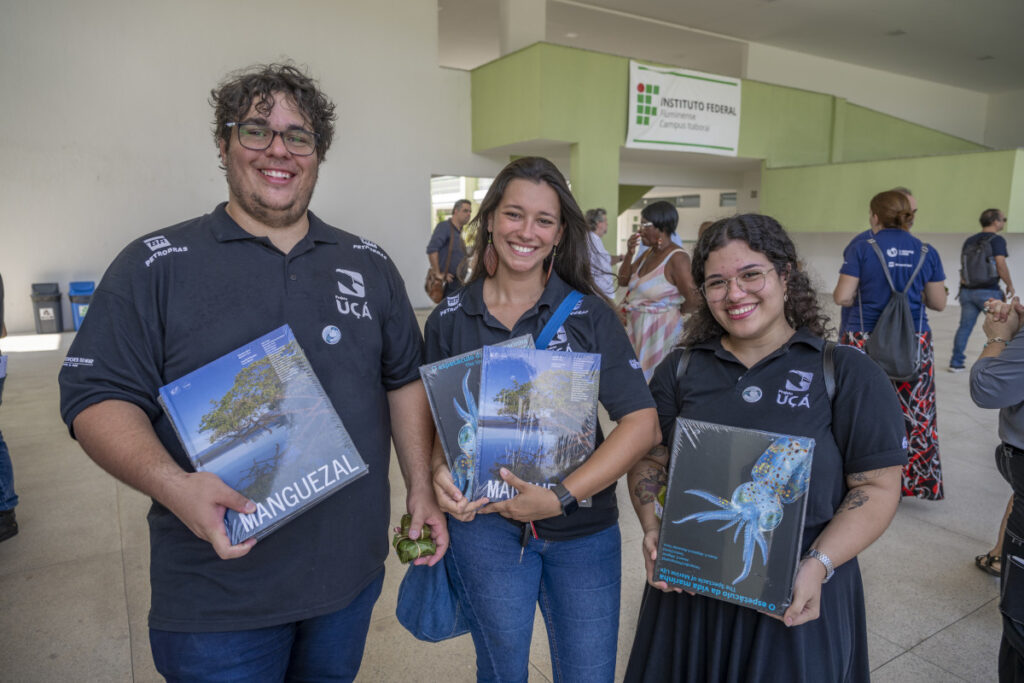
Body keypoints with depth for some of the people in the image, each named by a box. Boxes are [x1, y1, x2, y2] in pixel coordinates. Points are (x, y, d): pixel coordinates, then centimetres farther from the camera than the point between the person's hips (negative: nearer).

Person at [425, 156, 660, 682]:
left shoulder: (589, 315, -6)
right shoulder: (449, 321, 0)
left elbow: (642, 423, -11)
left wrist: (563, 496, -19)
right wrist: (439, 470, -13)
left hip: (583, 529, 0)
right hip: (485, 524, 1)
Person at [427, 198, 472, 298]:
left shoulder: (459, 231, 16)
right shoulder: (445, 226, -11)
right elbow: (431, 249, -22)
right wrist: (438, 274, -20)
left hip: (457, 281, 9)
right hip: (446, 282, -9)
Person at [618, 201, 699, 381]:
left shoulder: (677, 258, -18)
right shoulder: (648, 253, 7)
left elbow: (692, 301, -20)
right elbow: (623, 281, 11)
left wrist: (671, 311, -2)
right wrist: (629, 253, -3)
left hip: (659, 328, -7)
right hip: (634, 325, 8)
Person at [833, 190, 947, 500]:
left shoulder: (863, 249, -6)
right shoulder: (927, 252, 3)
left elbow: (842, 296, -8)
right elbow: (938, 303, 6)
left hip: (865, 340, -2)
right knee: (913, 413, 10)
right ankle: (917, 480, 19)